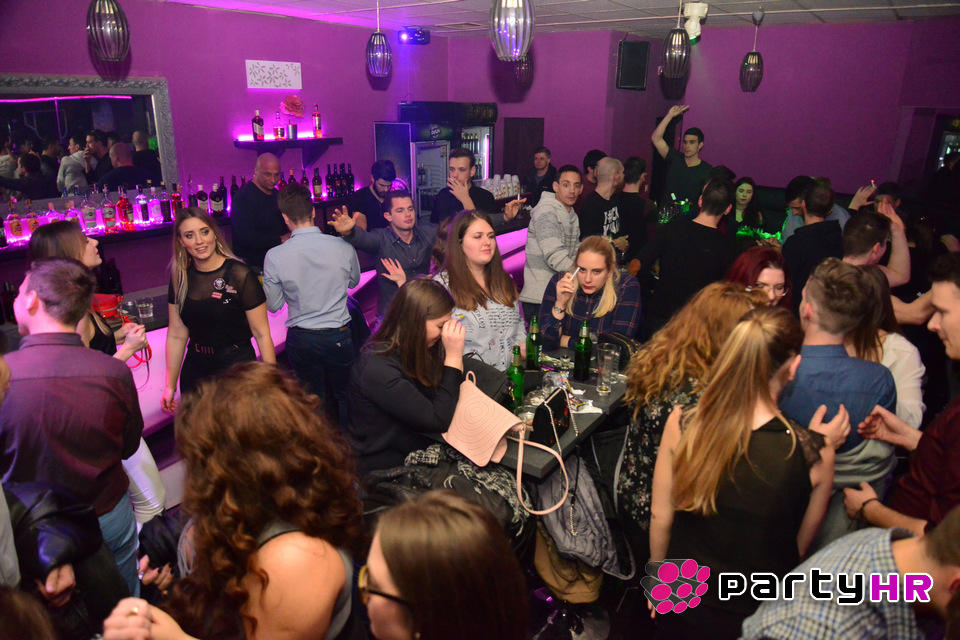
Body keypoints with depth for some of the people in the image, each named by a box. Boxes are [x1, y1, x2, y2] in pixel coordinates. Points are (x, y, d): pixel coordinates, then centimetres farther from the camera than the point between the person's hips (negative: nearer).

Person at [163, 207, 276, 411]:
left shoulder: (240, 275, -14)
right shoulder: (180, 277, 2)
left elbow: (261, 334, -13)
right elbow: (176, 334, 6)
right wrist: (170, 386, 6)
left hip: (237, 370, -5)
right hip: (195, 370, 5)